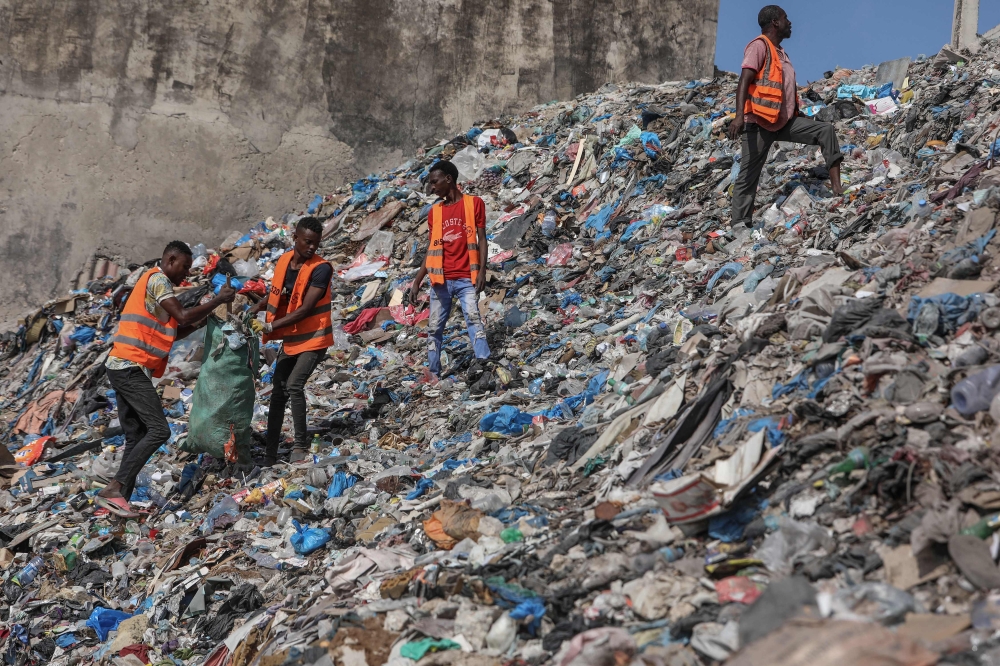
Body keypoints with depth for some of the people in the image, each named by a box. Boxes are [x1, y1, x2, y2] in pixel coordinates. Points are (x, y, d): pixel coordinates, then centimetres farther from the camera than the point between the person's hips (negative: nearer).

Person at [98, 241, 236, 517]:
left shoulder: (156, 283, 24)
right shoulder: (157, 279, -7)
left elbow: (175, 332, 25)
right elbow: (182, 316, -16)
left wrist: (205, 317, 15)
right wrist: (219, 300, -7)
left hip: (123, 368, 11)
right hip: (131, 367, -11)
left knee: (136, 437, 8)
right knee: (158, 430, -14)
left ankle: (121, 498, 1)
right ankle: (114, 489, -20)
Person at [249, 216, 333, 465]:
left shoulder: (321, 268, -20)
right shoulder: (284, 261, -1)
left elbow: (305, 309, -25)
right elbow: (275, 294, 15)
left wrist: (270, 326, -26)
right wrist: (255, 309, -4)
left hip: (313, 338, -7)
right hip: (290, 339, 7)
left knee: (294, 385, -21)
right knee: (278, 392, 7)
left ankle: (300, 445, -8)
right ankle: (270, 452, 16)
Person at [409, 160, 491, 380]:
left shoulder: (474, 203, 3)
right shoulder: (434, 211, 13)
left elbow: (481, 239, 0)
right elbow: (431, 250, 15)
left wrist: (482, 271, -11)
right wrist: (416, 281, 10)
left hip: (466, 279, -4)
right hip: (440, 280, 4)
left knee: (474, 319, -18)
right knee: (435, 328, 5)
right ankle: (433, 374, 13)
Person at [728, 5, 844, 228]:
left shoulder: (780, 52, 20)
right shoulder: (759, 46, -7)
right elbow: (744, 81, -19)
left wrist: (799, 114, 28)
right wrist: (739, 115, -31)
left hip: (785, 121, 8)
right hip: (759, 122, -8)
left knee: (826, 130, -6)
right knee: (749, 176, -5)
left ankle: (836, 188, -14)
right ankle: (740, 225, -1)